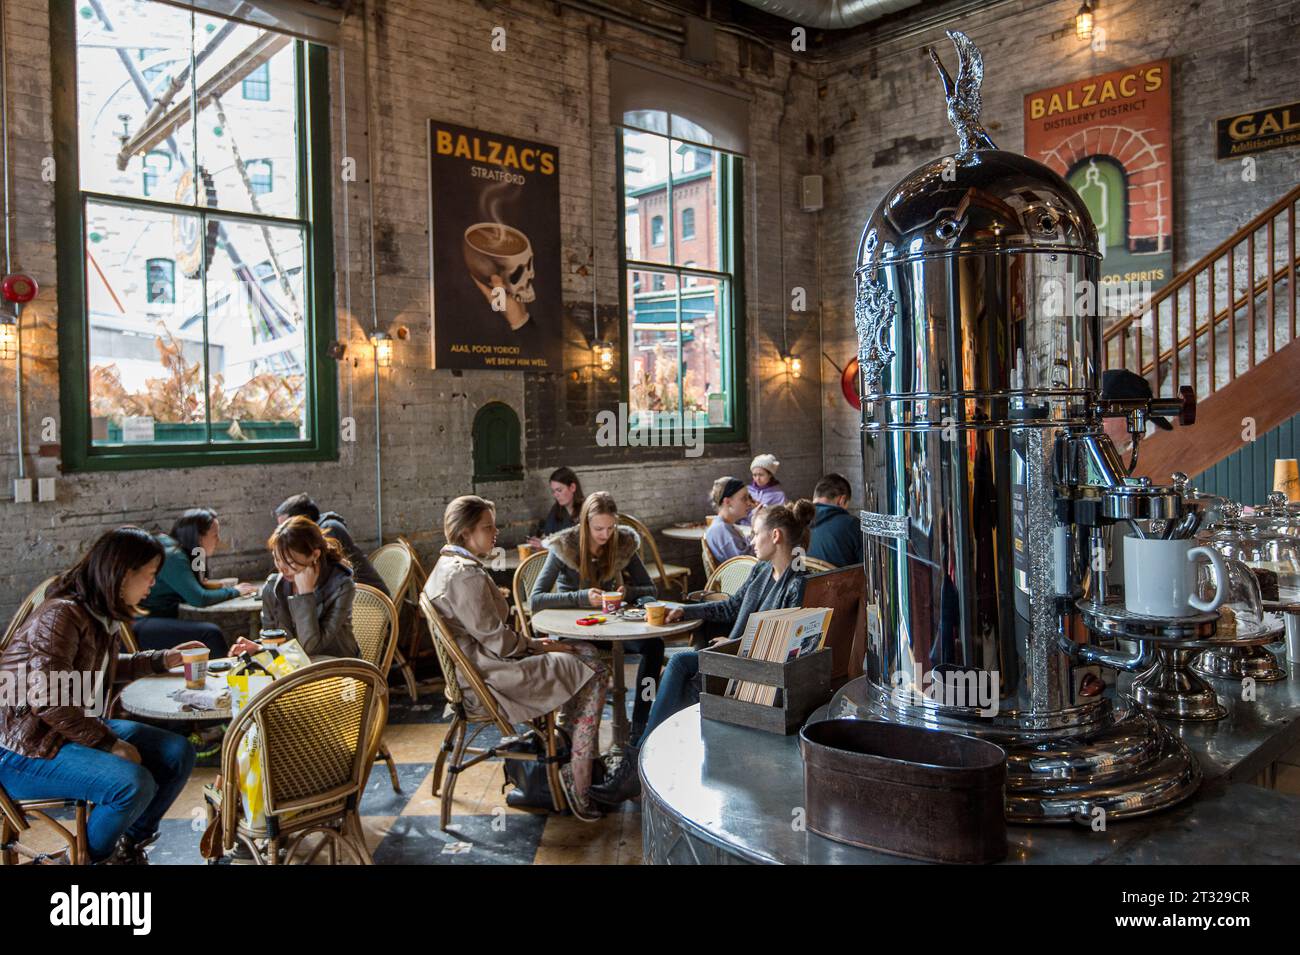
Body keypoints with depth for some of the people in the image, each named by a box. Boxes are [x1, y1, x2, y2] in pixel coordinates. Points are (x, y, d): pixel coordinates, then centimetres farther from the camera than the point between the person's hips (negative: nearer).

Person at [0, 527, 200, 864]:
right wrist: (111, 744, -21)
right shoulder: (61, 614, -23)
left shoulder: (102, 615, 5)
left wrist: (163, 659, 21)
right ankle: (87, 859, 1)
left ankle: (129, 844, 19)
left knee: (178, 754, 0)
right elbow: (47, 702, -28)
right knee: (134, 783, -29)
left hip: (80, 727, 10)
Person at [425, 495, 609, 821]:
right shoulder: (466, 574, -21)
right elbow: (497, 640, -20)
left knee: (585, 651, 11)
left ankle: (572, 754, 12)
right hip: (488, 682, -11)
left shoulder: (449, 566, 13)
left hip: (479, 667, 11)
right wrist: (539, 645, -5)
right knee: (593, 671, -8)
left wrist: (532, 643, 8)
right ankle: (577, 778, -3)